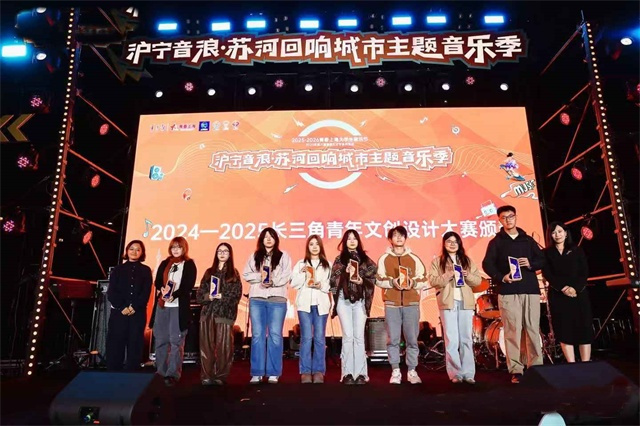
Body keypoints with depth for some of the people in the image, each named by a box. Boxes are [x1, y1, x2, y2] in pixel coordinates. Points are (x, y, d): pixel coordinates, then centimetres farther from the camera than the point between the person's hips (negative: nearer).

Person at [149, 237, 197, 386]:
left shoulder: (189, 265, 4)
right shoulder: (164, 263, 17)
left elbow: (188, 286, -6)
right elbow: (157, 282, 9)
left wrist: (173, 296, -18)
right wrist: (161, 291, -12)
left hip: (179, 307, -4)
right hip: (162, 305, 4)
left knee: (176, 341, -5)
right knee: (160, 340, 8)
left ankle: (173, 374, -3)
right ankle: (160, 372, 18)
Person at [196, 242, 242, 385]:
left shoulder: (233, 273, 7)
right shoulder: (209, 272, 15)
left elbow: (237, 294, -2)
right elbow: (199, 293, 10)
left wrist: (222, 296, -15)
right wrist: (208, 296, -10)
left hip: (225, 313, -3)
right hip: (208, 312, 3)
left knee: (223, 346, -4)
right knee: (207, 345, 2)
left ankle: (220, 376, 5)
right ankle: (206, 376, 10)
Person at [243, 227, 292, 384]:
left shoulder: (283, 256, 9)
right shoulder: (254, 256, 15)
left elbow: (286, 276, -2)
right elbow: (246, 274, 7)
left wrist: (272, 281, -16)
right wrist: (260, 276, -8)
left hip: (277, 299, -2)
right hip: (257, 299, 2)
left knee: (275, 335, -2)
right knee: (257, 335, 2)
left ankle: (273, 374, 4)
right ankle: (257, 373, 7)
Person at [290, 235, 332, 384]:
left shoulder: (328, 265, 9)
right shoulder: (300, 264, 10)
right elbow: (293, 284, 3)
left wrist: (321, 285, -14)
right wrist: (302, 273, -11)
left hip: (321, 304, 1)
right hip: (305, 304, 0)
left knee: (319, 338, 1)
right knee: (306, 338, -4)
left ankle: (319, 371, 9)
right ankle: (305, 371, 3)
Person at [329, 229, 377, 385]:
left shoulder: (365, 259, 10)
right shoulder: (340, 259, 8)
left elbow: (372, 279, 5)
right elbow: (333, 280, 1)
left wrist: (362, 281, -12)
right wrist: (345, 273, -13)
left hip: (360, 300, 1)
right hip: (344, 300, 0)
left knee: (359, 336, 0)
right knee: (348, 336, -3)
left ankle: (360, 373, 4)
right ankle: (347, 373, 3)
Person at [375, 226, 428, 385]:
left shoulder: (414, 258, 11)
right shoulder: (384, 258, 8)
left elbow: (424, 280, 7)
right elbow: (379, 280, 2)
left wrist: (413, 282, -12)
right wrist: (392, 282, -16)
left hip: (412, 304, 1)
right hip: (391, 304, -1)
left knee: (412, 338, 1)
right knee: (393, 339, -1)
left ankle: (412, 371, 12)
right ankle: (395, 371, 10)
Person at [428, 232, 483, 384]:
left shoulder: (467, 261, 14)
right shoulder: (437, 262, 5)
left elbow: (478, 280, 9)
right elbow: (433, 281, -5)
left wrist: (467, 275, -10)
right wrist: (448, 275, -18)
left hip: (466, 302, 3)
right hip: (448, 303, -3)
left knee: (466, 339, 5)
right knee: (452, 340, -1)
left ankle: (468, 373, 10)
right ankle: (455, 373, 5)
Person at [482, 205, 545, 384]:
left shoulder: (528, 240, 16)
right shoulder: (496, 242, 7)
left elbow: (542, 260, 13)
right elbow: (487, 264, 0)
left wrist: (531, 264, -8)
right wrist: (501, 277, -15)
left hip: (531, 290, 3)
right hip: (508, 292, -3)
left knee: (533, 329, 3)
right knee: (513, 331, -4)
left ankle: (536, 367, 12)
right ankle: (516, 370, -1)